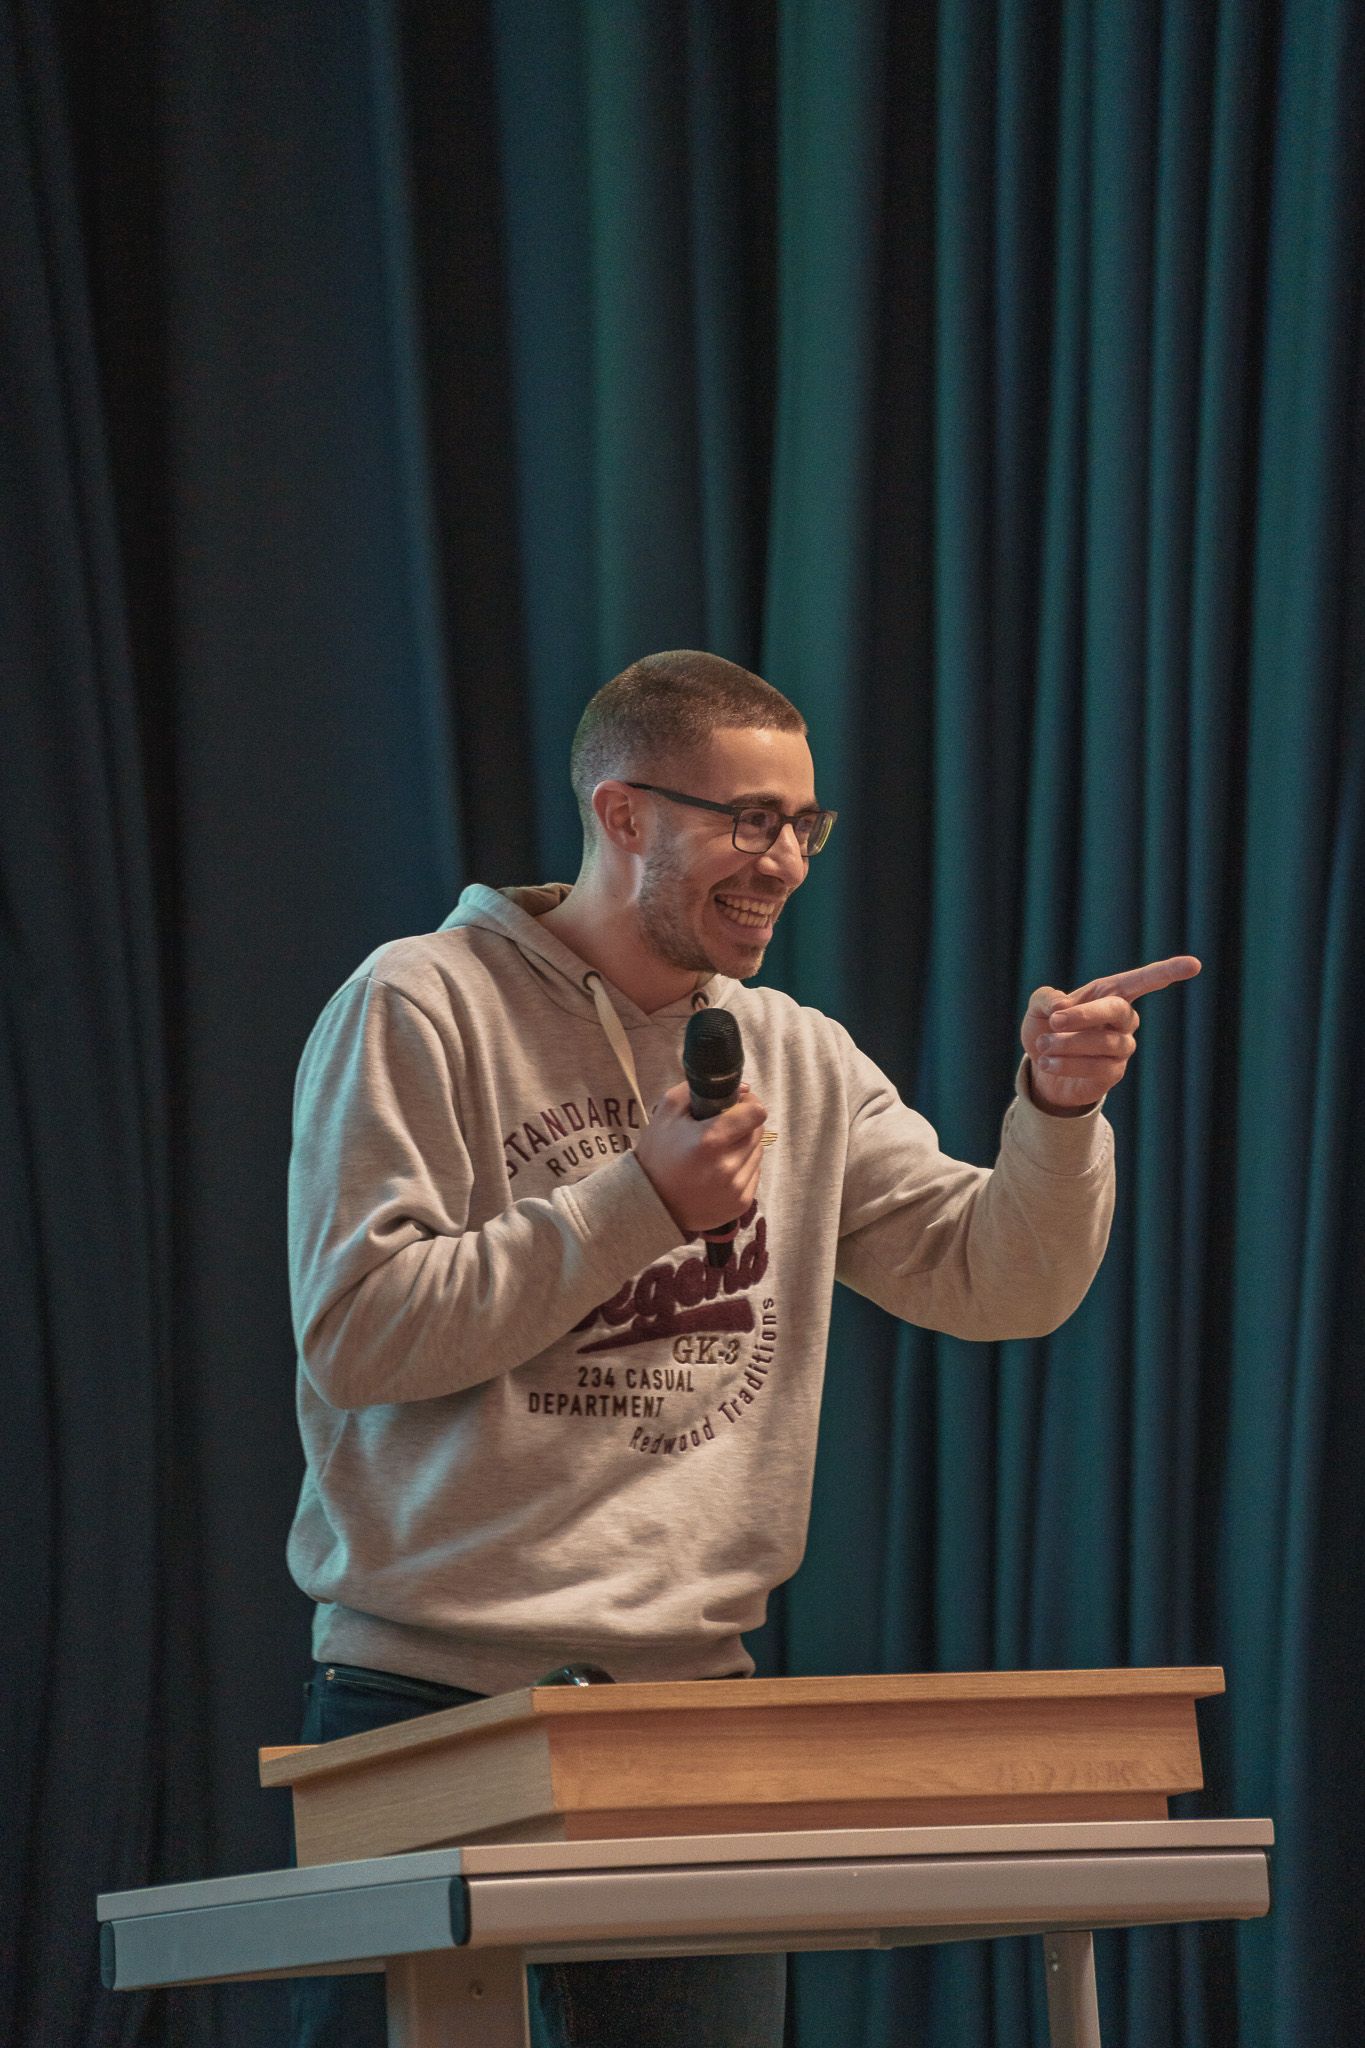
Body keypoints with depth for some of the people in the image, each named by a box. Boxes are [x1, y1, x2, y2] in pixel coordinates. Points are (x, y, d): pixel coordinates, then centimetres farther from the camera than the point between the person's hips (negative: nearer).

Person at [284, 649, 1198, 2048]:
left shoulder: (800, 1063, 14)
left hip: (692, 1695, 5)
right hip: (431, 1689, -4)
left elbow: (998, 1283, 7)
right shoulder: (419, 1010, -3)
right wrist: (640, 1201, -13)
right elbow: (353, 1332, -12)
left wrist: (1059, 1110, -12)